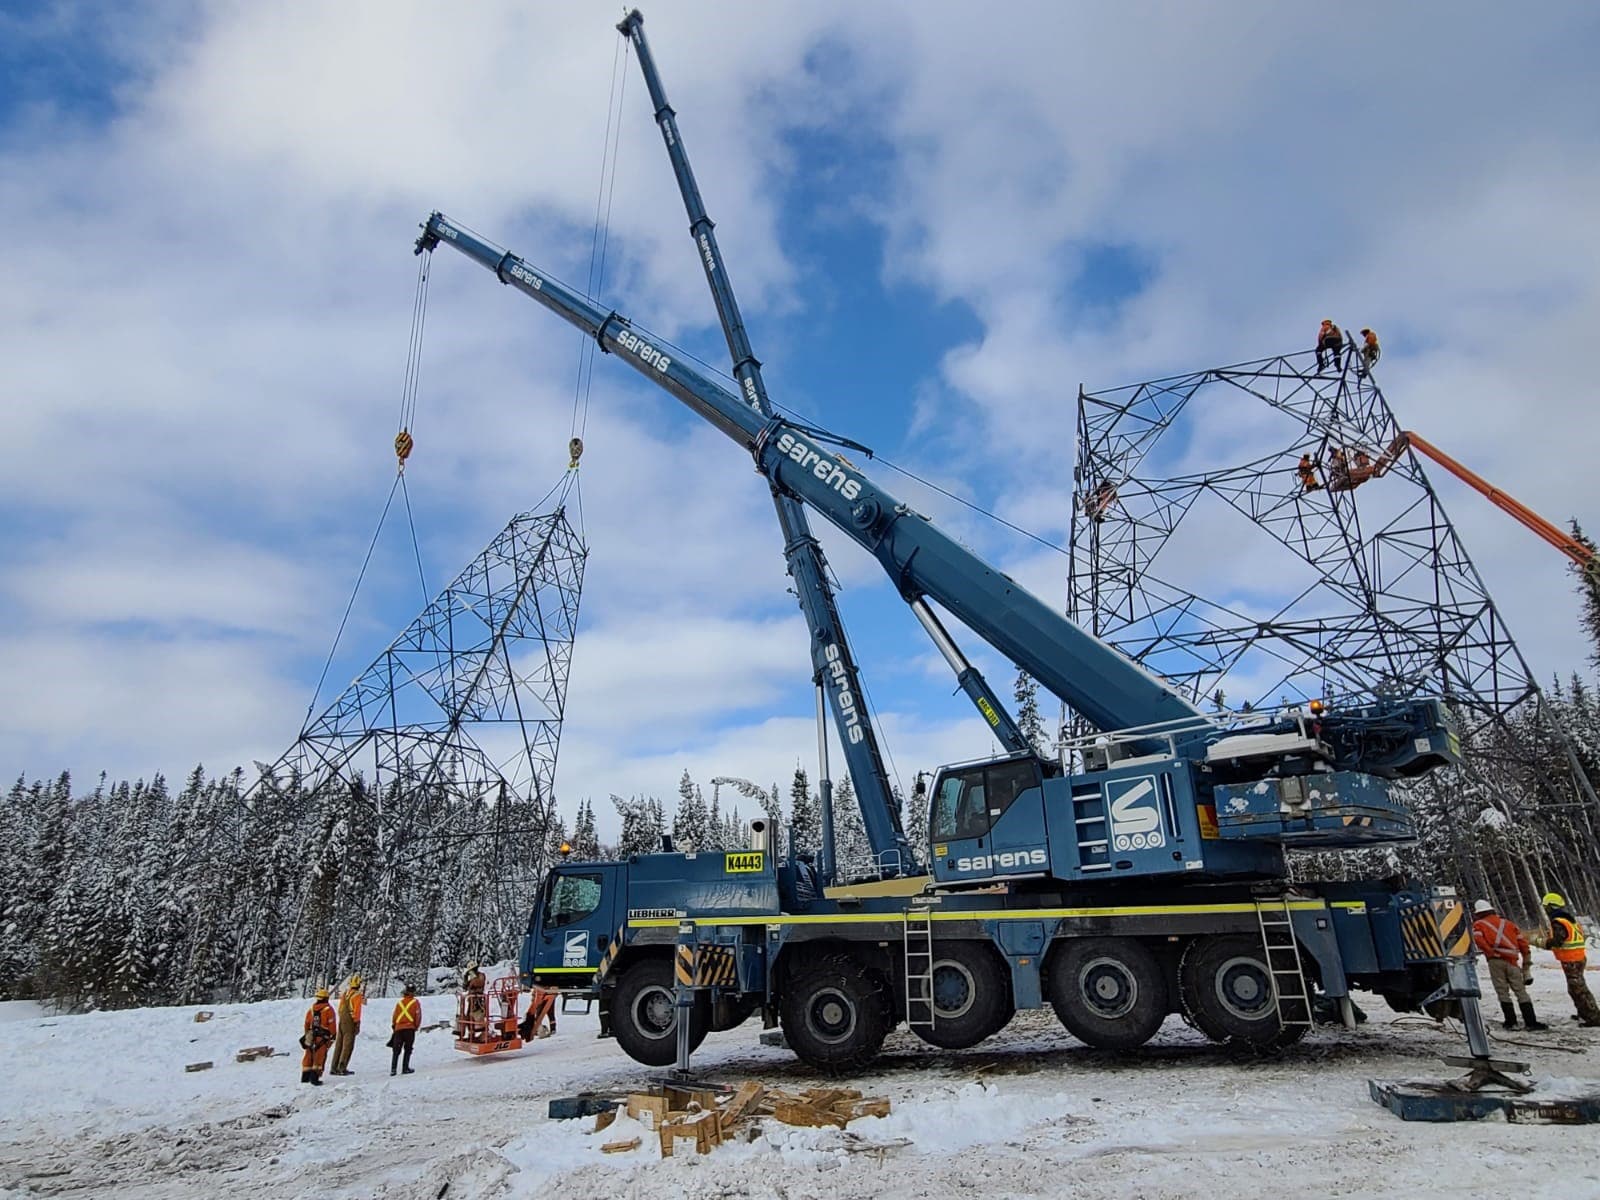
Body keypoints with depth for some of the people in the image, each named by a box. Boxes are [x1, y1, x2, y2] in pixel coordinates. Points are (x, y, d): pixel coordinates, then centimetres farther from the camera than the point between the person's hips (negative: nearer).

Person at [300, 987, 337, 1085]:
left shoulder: (311, 1009, 5)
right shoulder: (328, 1009, -10)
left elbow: (307, 1023, 12)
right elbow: (331, 1024, -10)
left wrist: (307, 1034, 25)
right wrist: (333, 1036, 0)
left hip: (311, 1036, 5)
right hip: (323, 1037, -5)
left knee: (309, 1055, 15)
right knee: (320, 1056, 0)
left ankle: (305, 1076, 21)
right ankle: (314, 1077, -4)